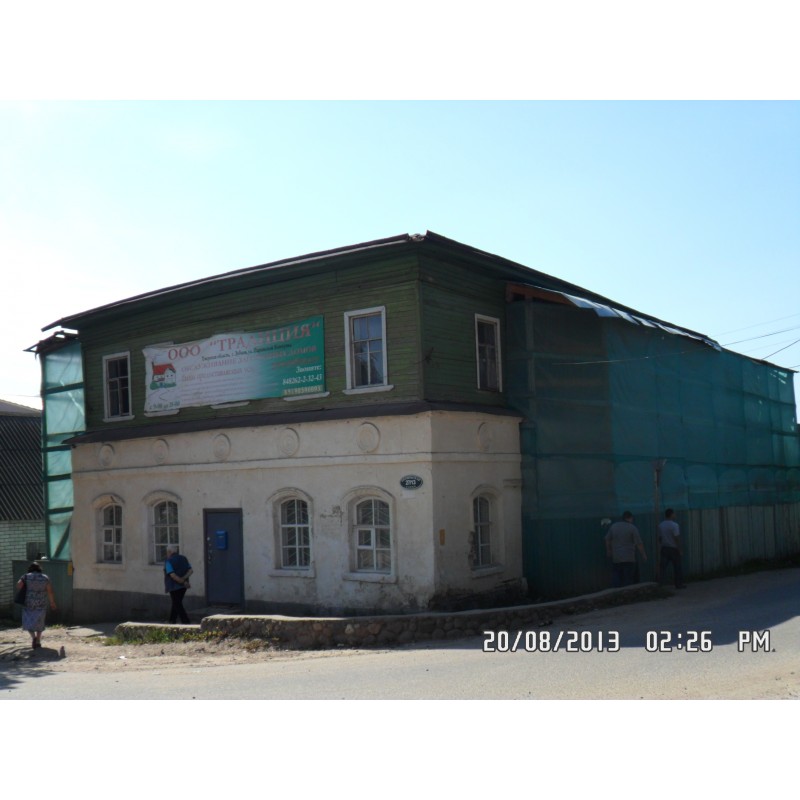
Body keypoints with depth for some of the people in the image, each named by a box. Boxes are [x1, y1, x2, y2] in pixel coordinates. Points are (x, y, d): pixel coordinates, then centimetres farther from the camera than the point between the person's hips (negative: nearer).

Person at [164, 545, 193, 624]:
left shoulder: (168, 561, -12)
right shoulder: (183, 559, 8)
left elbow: (172, 575, -22)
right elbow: (191, 570, 1)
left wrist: (182, 581, -15)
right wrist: (184, 578, -10)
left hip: (174, 586, -7)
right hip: (183, 586, 7)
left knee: (178, 605, -1)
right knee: (176, 603, 19)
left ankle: (186, 622, -8)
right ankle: (172, 621, 25)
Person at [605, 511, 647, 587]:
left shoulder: (613, 526, 7)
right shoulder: (632, 528, -7)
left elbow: (607, 540, 13)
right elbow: (639, 544, -8)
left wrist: (608, 551, 24)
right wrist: (644, 555, 1)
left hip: (615, 558, 4)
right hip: (629, 558, -4)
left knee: (616, 579, 5)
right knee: (628, 579, 3)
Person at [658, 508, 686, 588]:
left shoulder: (660, 525, 4)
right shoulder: (674, 525, -14)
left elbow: (659, 538, 8)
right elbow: (677, 539, -16)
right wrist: (680, 550, -12)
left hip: (664, 548, 5)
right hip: (674, 549, -5)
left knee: (663, 567, 5)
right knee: (677, 567, 7)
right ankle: (679, 584, 13)